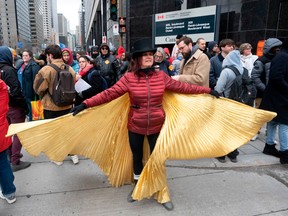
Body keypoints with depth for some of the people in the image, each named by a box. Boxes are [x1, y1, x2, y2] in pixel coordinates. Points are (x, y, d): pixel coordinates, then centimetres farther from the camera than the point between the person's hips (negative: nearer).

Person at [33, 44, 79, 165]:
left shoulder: (46, 69, -17)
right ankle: (74, 154, 23)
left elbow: (38, 88, -14)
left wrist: (45, 95, 6)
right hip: (67, 106, 5)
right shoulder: (70, 69, -1)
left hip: (51, 107, -4)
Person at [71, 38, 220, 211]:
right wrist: (86, 104, -22)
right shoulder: (128, 78, -10)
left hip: (157, 126, 1)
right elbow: (109, 94, -14)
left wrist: (207, 90, 4)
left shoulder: (161, 76, -4)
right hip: (135, 126, 0)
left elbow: (182, 87, 1)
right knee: (137, 157, 17)